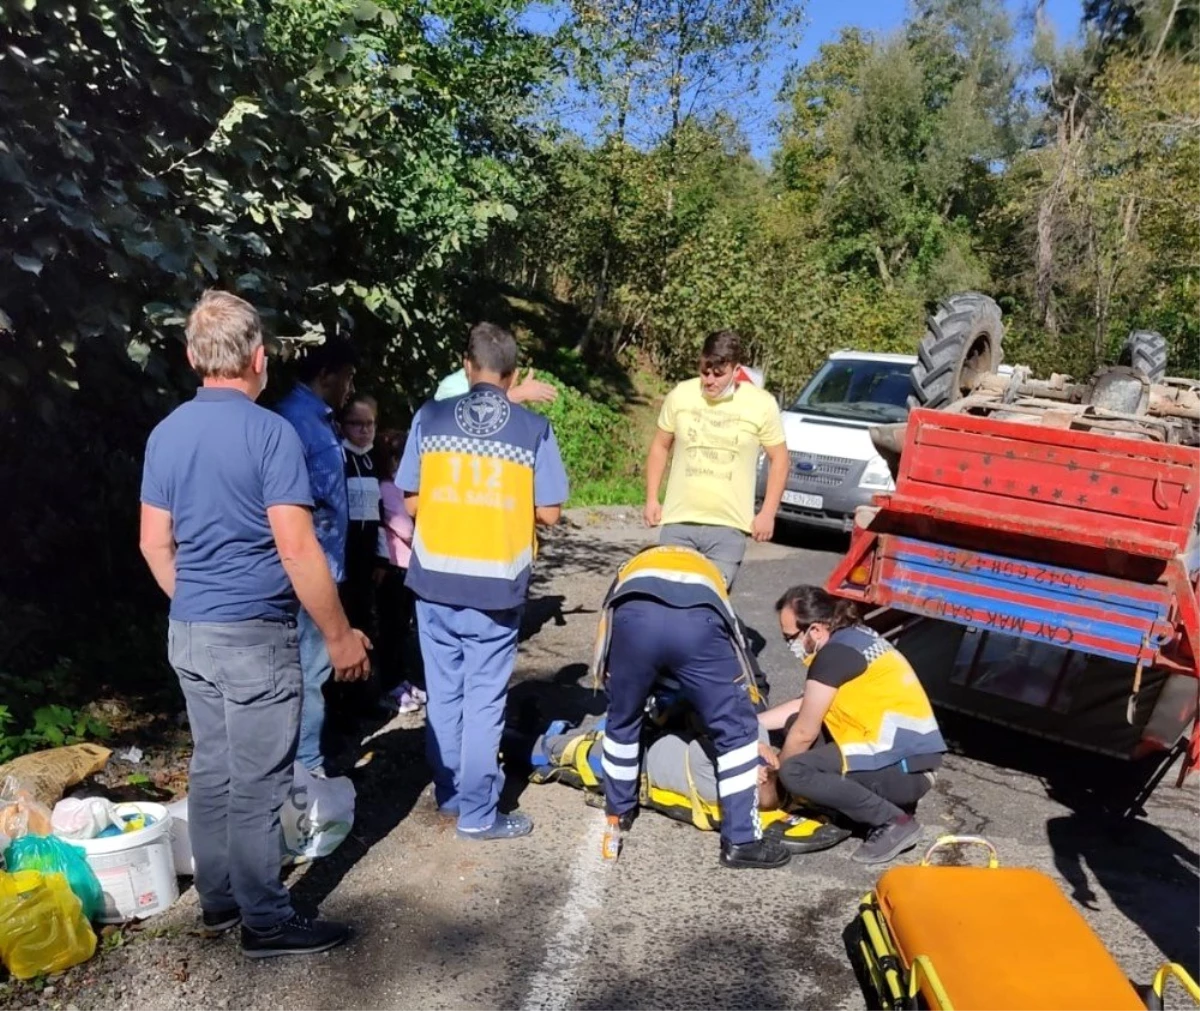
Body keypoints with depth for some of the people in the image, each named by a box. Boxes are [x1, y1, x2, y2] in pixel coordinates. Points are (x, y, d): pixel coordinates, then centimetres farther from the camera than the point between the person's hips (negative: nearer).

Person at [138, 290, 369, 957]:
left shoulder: (166, 434, 6)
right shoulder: (271, 432, -17)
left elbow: (155, 543, 12)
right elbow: (297, 551, -20)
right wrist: (340, 635, -11)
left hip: (189, 635, 8)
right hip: (255, 636, -7)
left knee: (212, 771, 19)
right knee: (257, 785, 4)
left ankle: (219, 899, 34)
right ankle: (266, 922, 18)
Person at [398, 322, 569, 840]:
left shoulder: (430, 418, -1)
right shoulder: (533, 428, -4)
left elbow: (411, 502, 1)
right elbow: (548, 512, -4)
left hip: (434, 580, 2)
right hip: (496, 585, -2)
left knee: (443, 693, 17)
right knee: (483, 700, 8)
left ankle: (448, 794, 33)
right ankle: (477, 813, 17)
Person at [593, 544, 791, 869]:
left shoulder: (630, 569, 46)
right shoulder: (710, 573, 46)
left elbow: (605, 633, 41)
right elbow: (740, 650, 50)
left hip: (633, 614, 1)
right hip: (698, 619, -1)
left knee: (622, 720, 29)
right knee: (736, 729, 20)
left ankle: (618, 811, 46)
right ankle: (741, 841, 25)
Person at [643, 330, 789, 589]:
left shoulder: (762, 405, -4)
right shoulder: (680, 395, -1)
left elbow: (778, 459, 3)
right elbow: (660, 446, 10)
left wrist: (768, 513, -2)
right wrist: (652, 499, 6)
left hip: (729, 527, -1)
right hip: (678, 521, 2)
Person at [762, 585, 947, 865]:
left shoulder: (835, 653, -15)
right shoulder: (852, 637, 12)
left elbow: (804, 734, -9)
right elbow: (805, 707, 22)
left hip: (905, 767, -10)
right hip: (912, 752, 10)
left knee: (795, 771, -19)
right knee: (798, 721, 12)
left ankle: (893, 821, -8)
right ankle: (885, 800, 9)